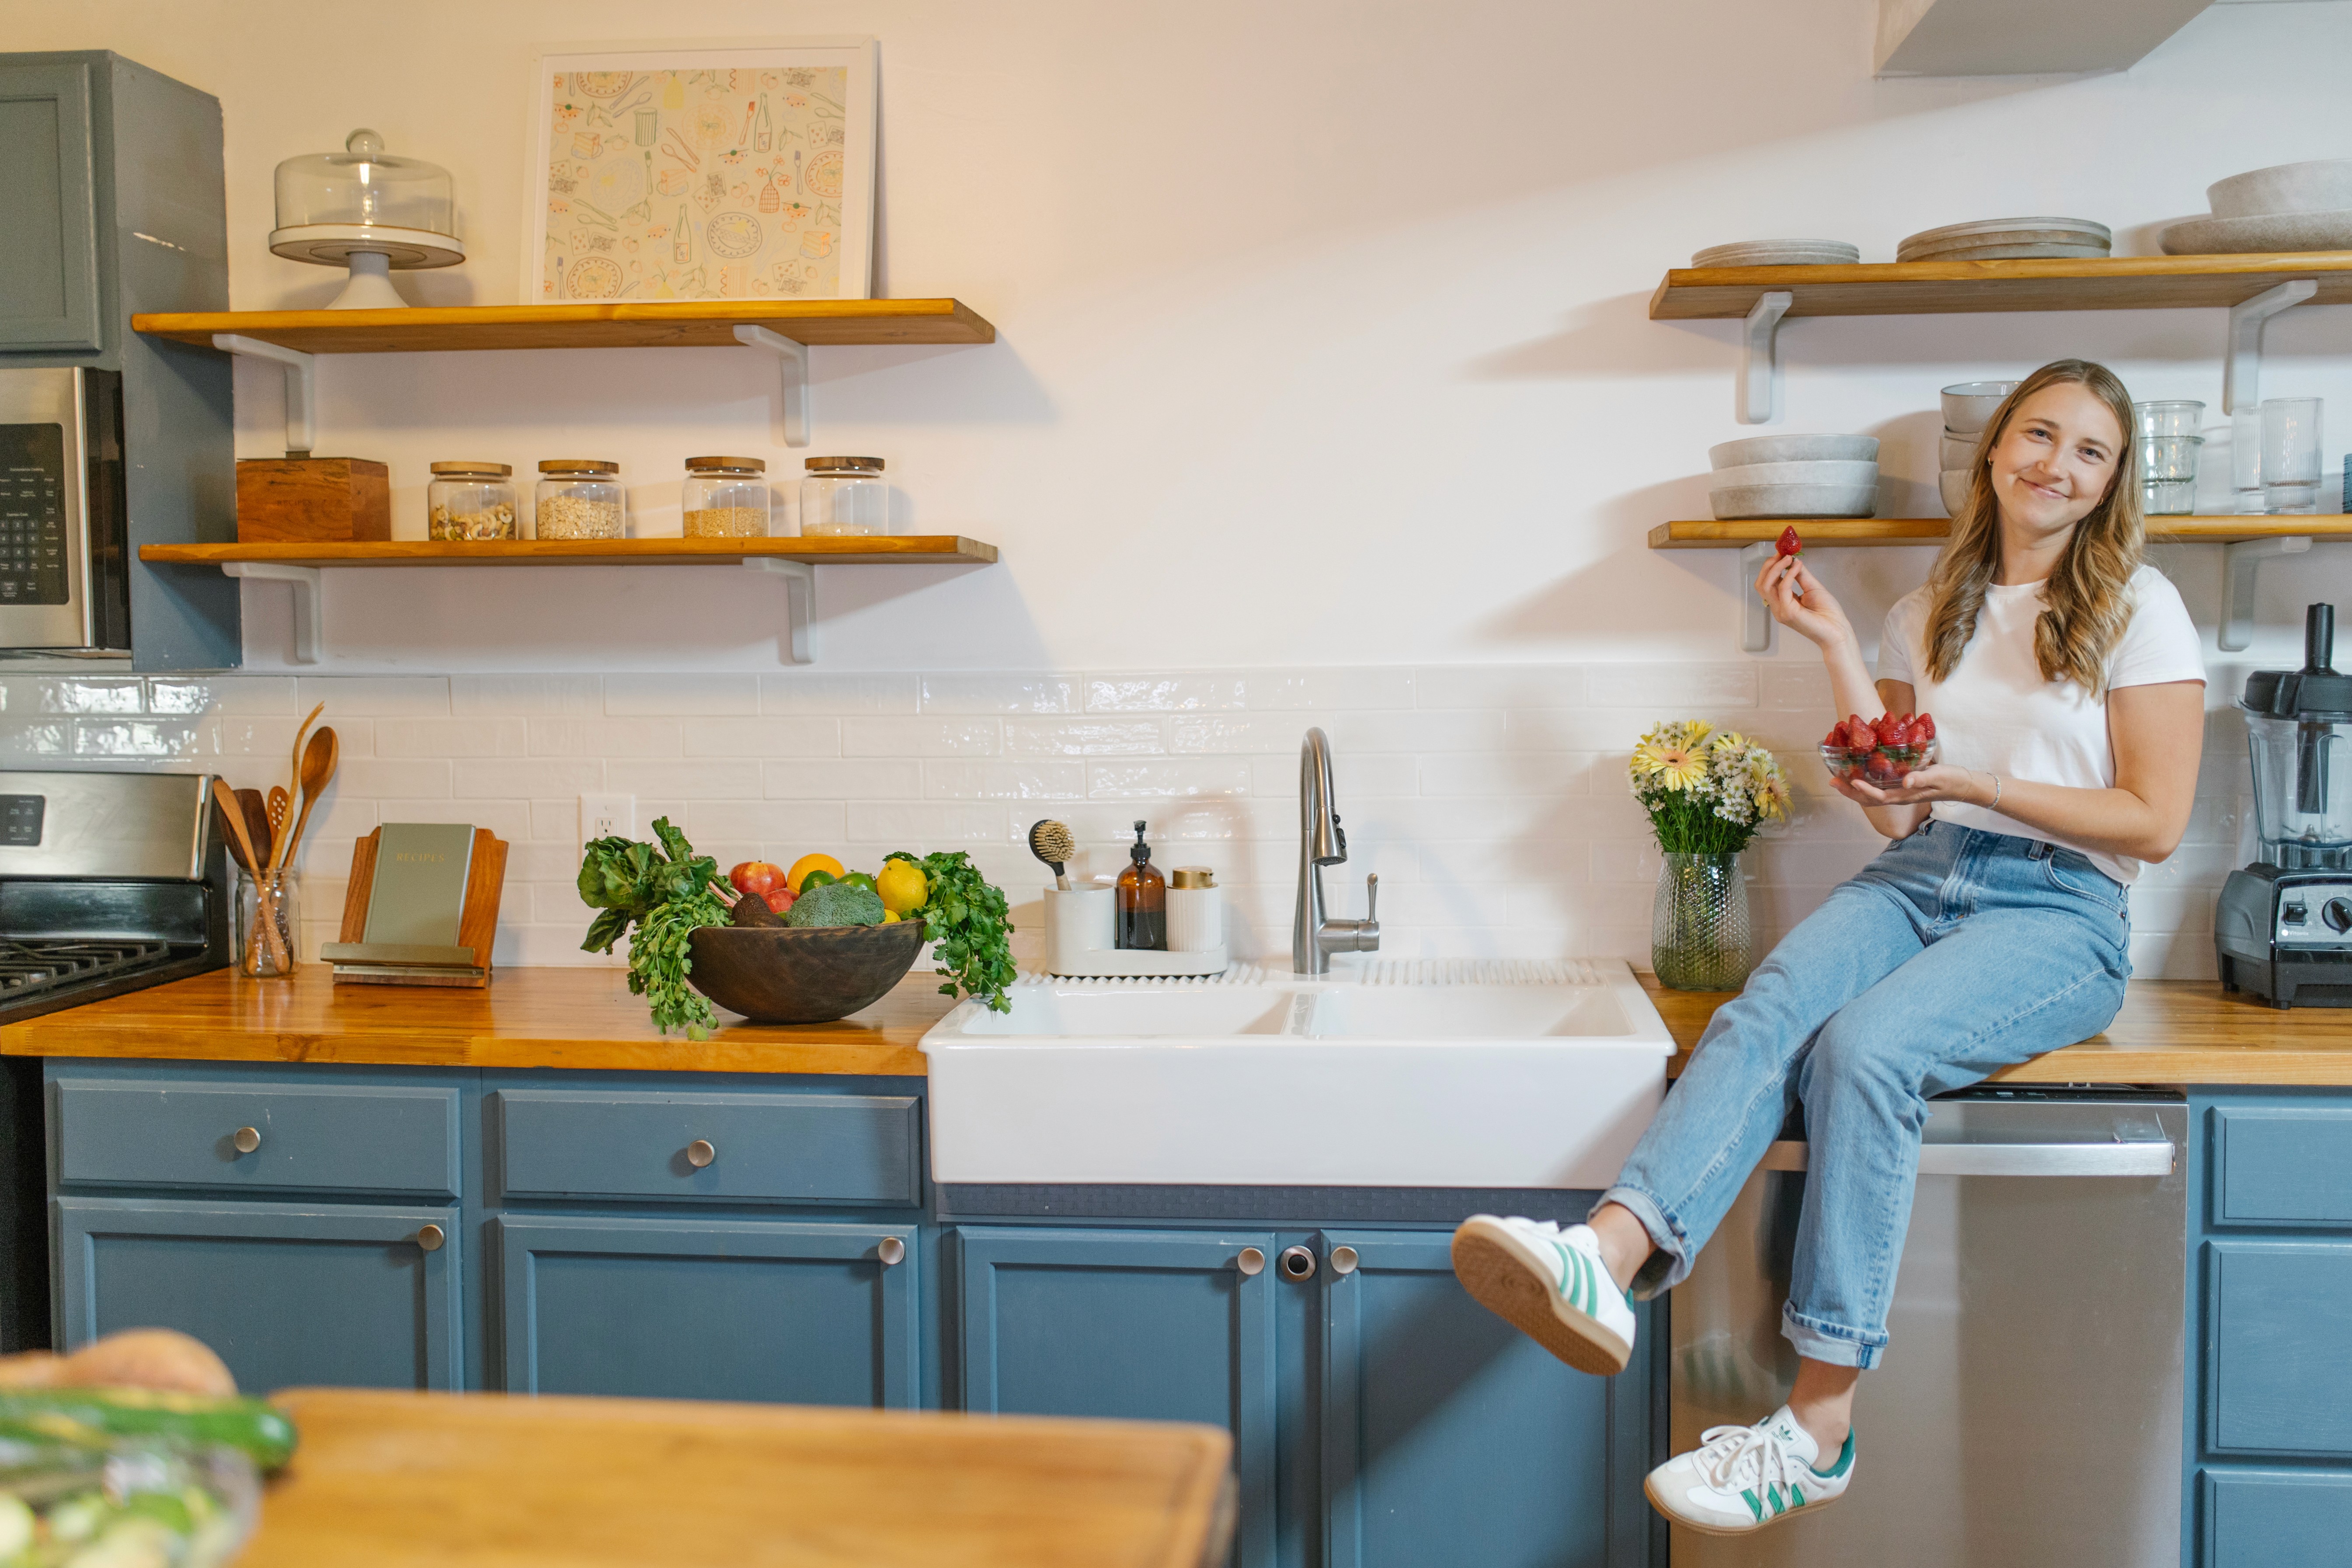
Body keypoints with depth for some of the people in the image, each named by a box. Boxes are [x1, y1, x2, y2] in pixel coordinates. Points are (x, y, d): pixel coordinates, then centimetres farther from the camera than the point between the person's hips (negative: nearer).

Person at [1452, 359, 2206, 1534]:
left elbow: (2154, 822, 0)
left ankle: (1819, 1426, -30)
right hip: (1919, 880, 4)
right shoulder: (1926, 617, 17)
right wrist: (1834, 645, 8)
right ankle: (1608, 1260, -52)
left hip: (2058, 912, -4)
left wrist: (1979, 784, -11)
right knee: (1768, 1011, -30)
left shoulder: (2138, 609, 5)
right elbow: (1896, 816, 10)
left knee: (1864, 1046, -33)